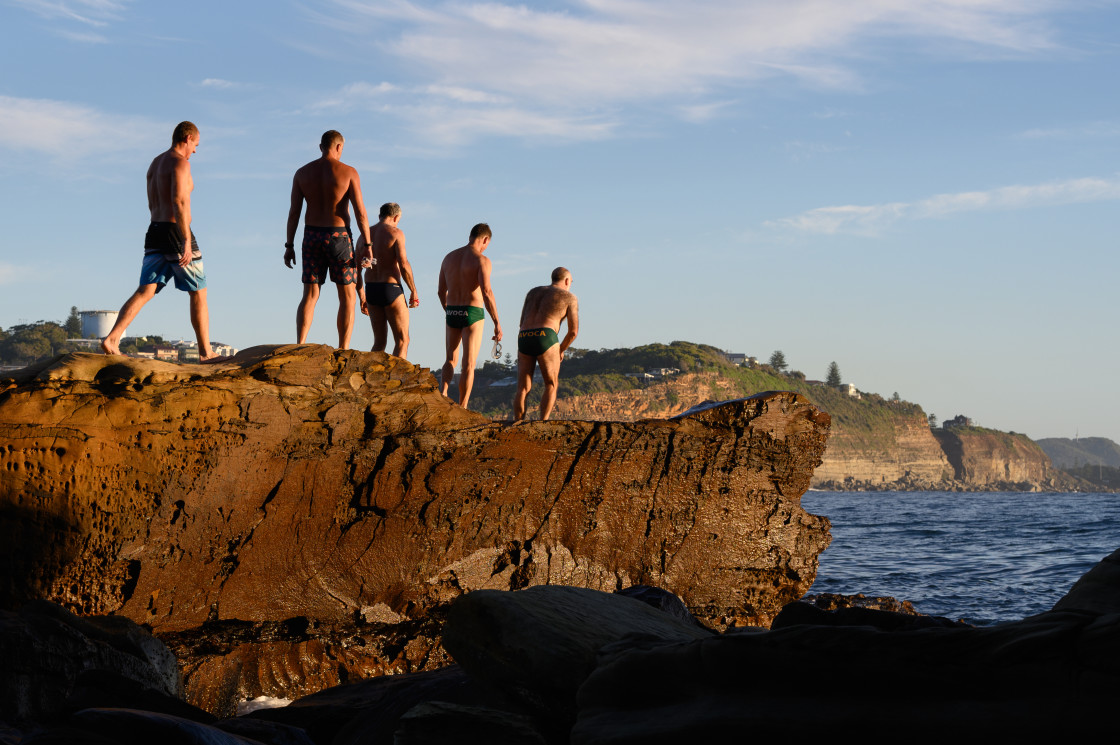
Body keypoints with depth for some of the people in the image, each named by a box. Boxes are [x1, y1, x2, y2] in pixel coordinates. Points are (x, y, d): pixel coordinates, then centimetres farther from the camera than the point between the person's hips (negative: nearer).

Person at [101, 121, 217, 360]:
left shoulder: (155, 164, 18)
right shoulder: (180, 162, -11)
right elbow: (179, 201, -23)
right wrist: (187, 241, -26)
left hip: (155, 233, 8)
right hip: (177, 233, -8)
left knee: (144, 292, -1)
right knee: (198, 294, 6)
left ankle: (111, 339, -19)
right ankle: (205, 353, 11)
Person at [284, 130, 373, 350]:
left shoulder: (302, 173, 4)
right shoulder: (348, 172, -6)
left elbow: (293, 212, 2)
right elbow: (360, 212, -10)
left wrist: (289, 246, 7)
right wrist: (367, 246, -6)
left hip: (312, 236, 3)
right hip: (338, 236, -3)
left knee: (310, 296, 6)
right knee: (348, 297, 5)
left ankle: (299, 346, -10)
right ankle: (343, 352, -2)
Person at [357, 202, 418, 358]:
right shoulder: (395, 233, -7)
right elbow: (403, 265, -16)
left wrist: (361, 296, 16)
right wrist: (413, 291, -6)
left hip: (371, 291, 6)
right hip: (391, 289, -6)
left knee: (379, 342, 13)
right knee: (402, 341, 0)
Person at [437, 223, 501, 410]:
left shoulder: (449, 257, 9)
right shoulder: (481, 260, -11)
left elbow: (441, 291, 15)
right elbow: (486, 292, -21)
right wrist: (497, 323, -19)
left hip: (452, 313, 5)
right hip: (472, 314, -5)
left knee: (451, 361, 17)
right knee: (468, 365, 0)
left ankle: (442, 394, -8)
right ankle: (462, 410, -1)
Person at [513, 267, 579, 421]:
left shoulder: (533, 292, 27)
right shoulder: (569, 298, 13)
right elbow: (573, 331, 7)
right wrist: (561, 350, 23)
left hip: (524, 340, 4)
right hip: (545, 338, -4)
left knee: (523, 388, 8)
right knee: (551, 385, 9)